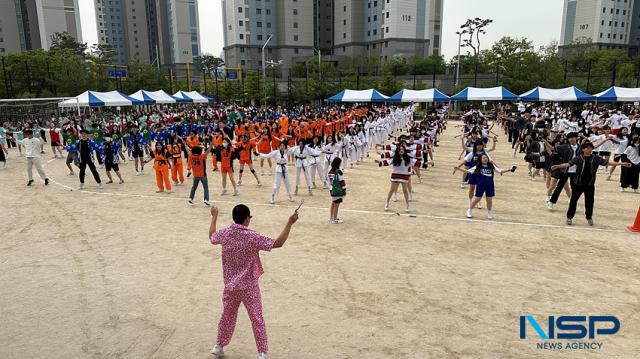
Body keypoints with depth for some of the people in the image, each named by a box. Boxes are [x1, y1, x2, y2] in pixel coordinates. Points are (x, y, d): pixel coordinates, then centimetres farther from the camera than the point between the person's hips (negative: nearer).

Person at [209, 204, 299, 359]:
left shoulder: (225, 234, -5)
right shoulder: (252, 237, -19)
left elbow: (211, 236, 19)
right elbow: (278, 243, -22)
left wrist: (214, 217, 30)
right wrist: (289, 223, -20)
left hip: (230, 286, 4)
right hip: (249, 287, -4)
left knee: (227, 317, 23)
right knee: (257, 320, 8)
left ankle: (219, 346, 36)